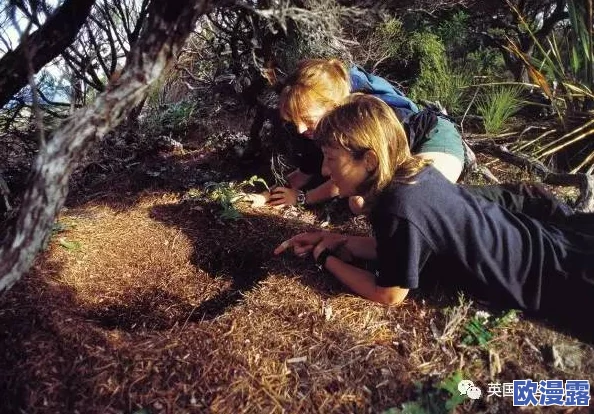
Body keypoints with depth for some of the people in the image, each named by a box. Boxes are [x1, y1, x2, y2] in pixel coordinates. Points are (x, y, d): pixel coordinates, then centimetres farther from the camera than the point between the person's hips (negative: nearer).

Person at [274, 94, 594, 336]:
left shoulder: (400, 210, -32)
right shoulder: (414, 172, -7)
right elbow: (395, 245, 7)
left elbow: (388, 295, -17)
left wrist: (327, 259, -8)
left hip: (561, 278, -7)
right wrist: (340, 242, -3)